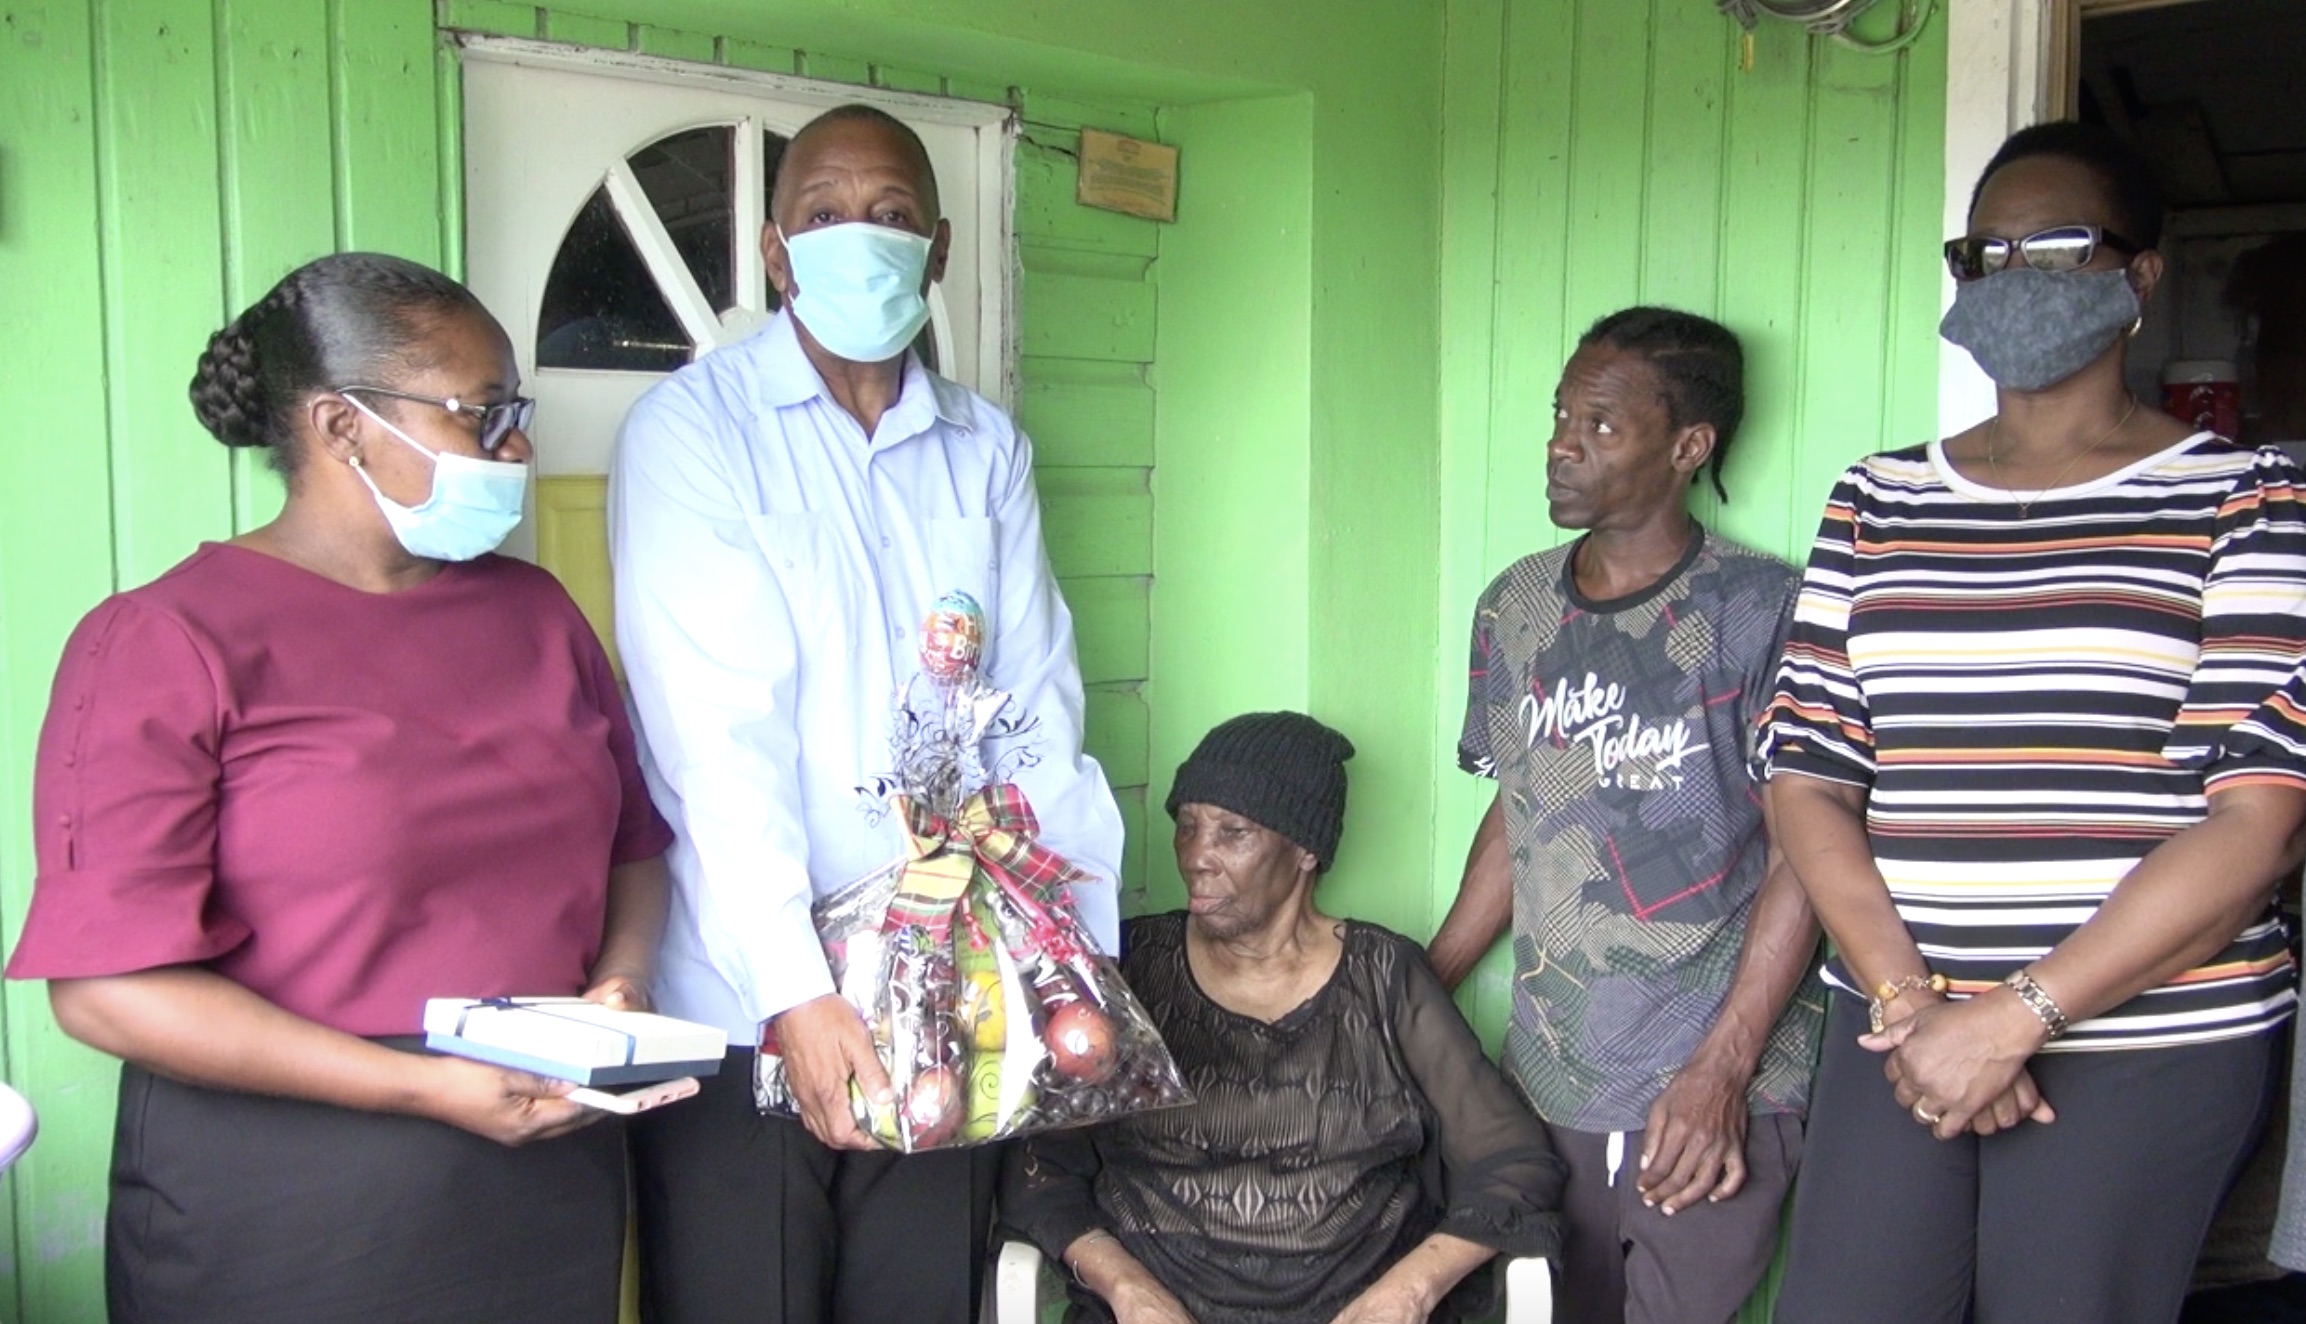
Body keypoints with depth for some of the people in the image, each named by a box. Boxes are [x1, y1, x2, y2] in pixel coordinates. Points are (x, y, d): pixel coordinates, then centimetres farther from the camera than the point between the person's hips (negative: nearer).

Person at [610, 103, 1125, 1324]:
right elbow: (713, 732, -15)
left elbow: (1041, 711, 6)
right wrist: (794, 989, -23)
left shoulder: (985, 449, 9)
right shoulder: (693, 430, -6)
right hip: (743, 998, -4)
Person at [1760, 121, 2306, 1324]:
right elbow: (1807, 775, 4)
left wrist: (2016, 1018, -12)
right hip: (1892, 1027, 3)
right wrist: (1905, 1002, -8)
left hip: (2148, 1048, -2)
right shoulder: (1877, 504, 10)